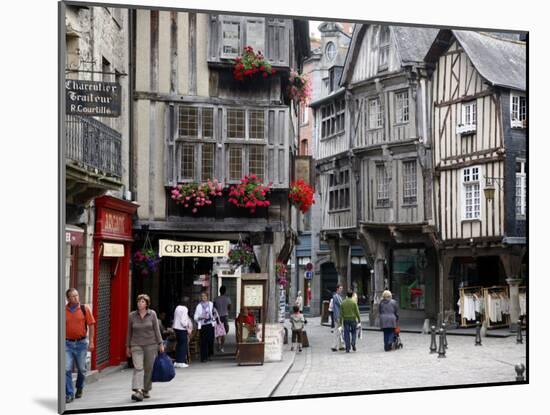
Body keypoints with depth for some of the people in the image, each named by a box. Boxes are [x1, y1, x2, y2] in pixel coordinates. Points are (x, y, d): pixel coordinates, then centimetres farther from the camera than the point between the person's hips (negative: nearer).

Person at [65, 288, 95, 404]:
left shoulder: (85, 309, -2)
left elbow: (91, 325, 0)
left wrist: (91, 342, -4)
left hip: (81, 343, 0)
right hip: (67, 343, 0)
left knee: (81, 369, 10)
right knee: (67, 369, -7)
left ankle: (79, 389, 34)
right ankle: (69, 394, 0)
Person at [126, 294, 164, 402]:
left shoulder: (152, 314, 0)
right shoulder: (132, 316, 2)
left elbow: (157, 330, 3)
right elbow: (129, 332, 9)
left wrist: (160, 344, 0)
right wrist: (128, 346, 11)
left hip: (151, 344, 1)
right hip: (136, 345, -1)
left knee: (149, 368, 6)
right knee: (138, 368, -14)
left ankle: (146, 390, 21)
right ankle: (138, 391, -26)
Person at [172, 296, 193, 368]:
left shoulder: (177, 308, 10)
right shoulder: (184, 309, -12)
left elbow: (175, 318, 13)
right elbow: (183, 320, -18)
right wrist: (187, 328, -8)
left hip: (176, 327, 8)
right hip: (182, 329, -8)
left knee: (178, 344, 14)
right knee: (183, 345, -1)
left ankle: (177, 361, 16)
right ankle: (181, 362, -2)